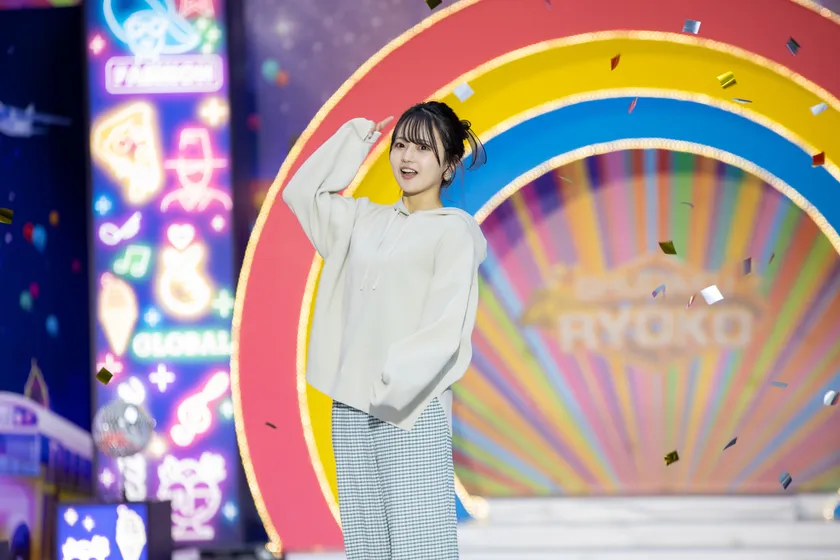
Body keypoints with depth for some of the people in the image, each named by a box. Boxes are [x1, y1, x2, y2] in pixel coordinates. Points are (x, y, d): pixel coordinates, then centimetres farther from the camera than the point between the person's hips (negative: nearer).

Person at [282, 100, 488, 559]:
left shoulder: (454, 231, -2)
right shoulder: (365, 221, 17)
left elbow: (446, 326, -11)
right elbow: (301, 193, 29)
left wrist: (398, 380, -25)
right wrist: (353, 139, 22)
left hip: (414, 411, -6)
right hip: (351, 408, 6)